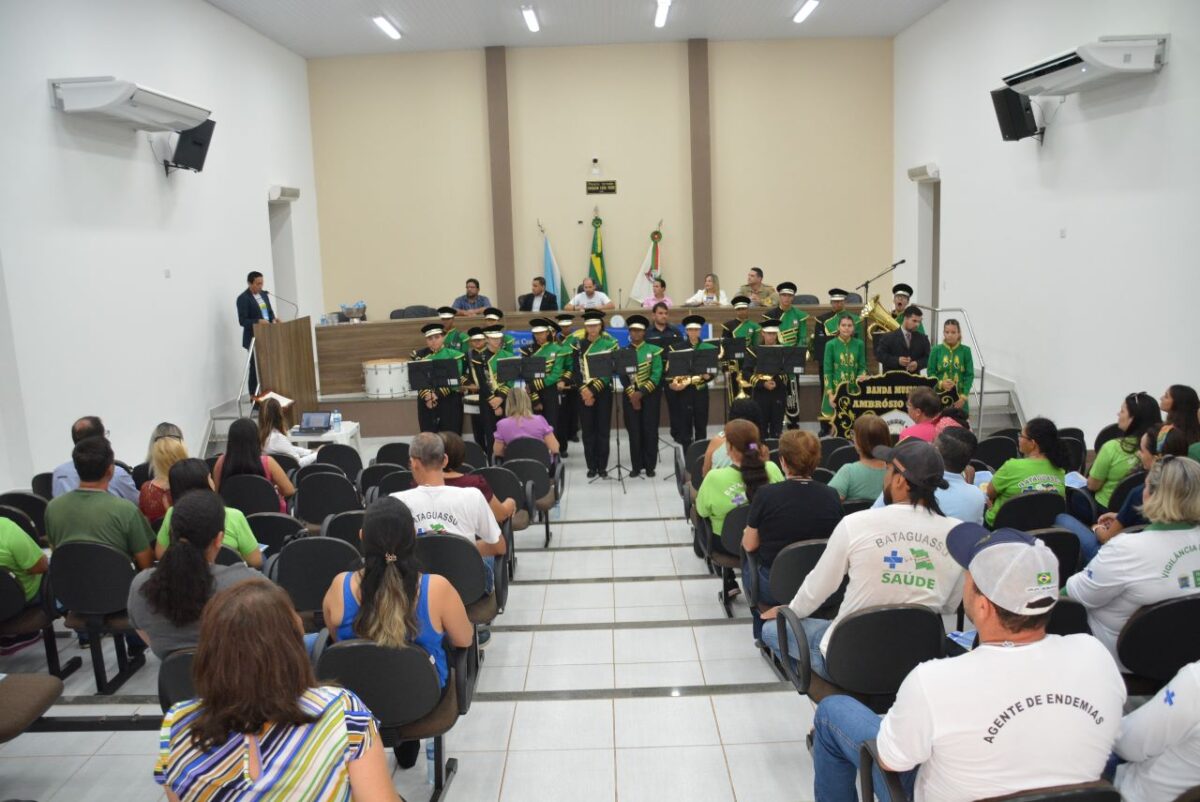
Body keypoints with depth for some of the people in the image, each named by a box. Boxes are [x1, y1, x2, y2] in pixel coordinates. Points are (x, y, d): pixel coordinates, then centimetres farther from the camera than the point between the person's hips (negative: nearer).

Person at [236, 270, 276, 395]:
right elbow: (242, 321, -16)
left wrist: (273, 319, -4)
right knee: (256, 368, -1)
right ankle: (254, 397, 6)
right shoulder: (243, 298, -11)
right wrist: (258, 321, -30)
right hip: (254, 338, -7)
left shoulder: (264, 294, 12)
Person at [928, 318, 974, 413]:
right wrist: (940, 383, -18)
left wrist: (964, 396, -8)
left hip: (959, 397, 0)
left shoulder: (965, 350, 1)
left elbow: (970, 375, 1)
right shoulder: (936, 350, 1)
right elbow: (930, 372, 2)